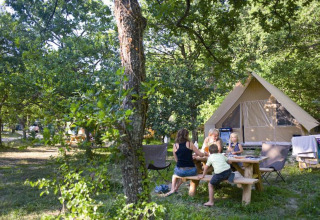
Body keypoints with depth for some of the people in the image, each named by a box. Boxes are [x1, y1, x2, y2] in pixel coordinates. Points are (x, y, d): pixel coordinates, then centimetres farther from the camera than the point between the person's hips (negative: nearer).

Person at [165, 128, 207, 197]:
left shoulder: (175, 145, 1)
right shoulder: (189, 143, -4)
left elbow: (176, 159, 10)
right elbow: (200, 154, -2)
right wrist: (205, 153, 21)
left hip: (180, 171, 1)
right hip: (191, 171, -1)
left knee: (175, 173, 37)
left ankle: (172, 189, 23)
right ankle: (176, 188, 33)